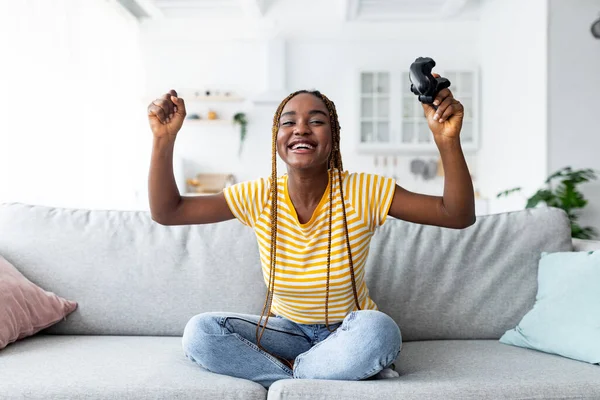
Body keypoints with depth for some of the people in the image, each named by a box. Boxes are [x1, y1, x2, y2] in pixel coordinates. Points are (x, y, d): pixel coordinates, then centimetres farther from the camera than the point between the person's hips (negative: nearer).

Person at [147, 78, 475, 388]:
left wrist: (447, 141, -35)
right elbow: (166, 211, -8)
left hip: (348, 333, -2)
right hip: (288, 329, 3)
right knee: (198, 332, -22)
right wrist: (164, 138, -20)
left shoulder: (363, 192, -17)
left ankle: (285, 374, -13)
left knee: (379, 331, -37)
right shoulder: (259, 197, -11)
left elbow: (458, 215, -19)